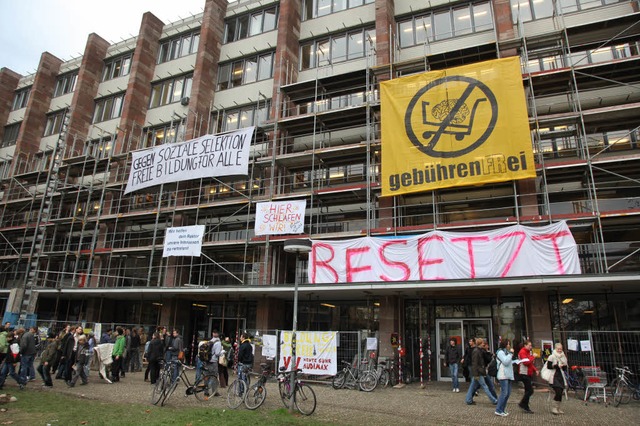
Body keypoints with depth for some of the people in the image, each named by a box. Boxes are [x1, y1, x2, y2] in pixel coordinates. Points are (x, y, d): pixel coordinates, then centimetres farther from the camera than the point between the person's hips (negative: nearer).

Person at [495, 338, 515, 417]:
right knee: (504, 393, -10)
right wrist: (511, 353, -12)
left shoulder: (506, 352, 20)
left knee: (508, 393, 8)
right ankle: (498, 410, -5)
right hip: (503, 375, -9)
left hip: (508, 375, 9)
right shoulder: (500, 352, -8)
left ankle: (502, 410, 16)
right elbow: (505, 361, -18)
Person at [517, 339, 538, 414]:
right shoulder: (522, 352, -13)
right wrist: (533, 356, -18)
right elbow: (526, 362, -25)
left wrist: (535, 369, 11)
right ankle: (522, 404, 2)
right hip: (524, 374, -10)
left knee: (528, 390, 12)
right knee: (530, 390, -11)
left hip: (529, 374, 10)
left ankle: (525, 407, 18)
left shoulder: (529, 352, 17)